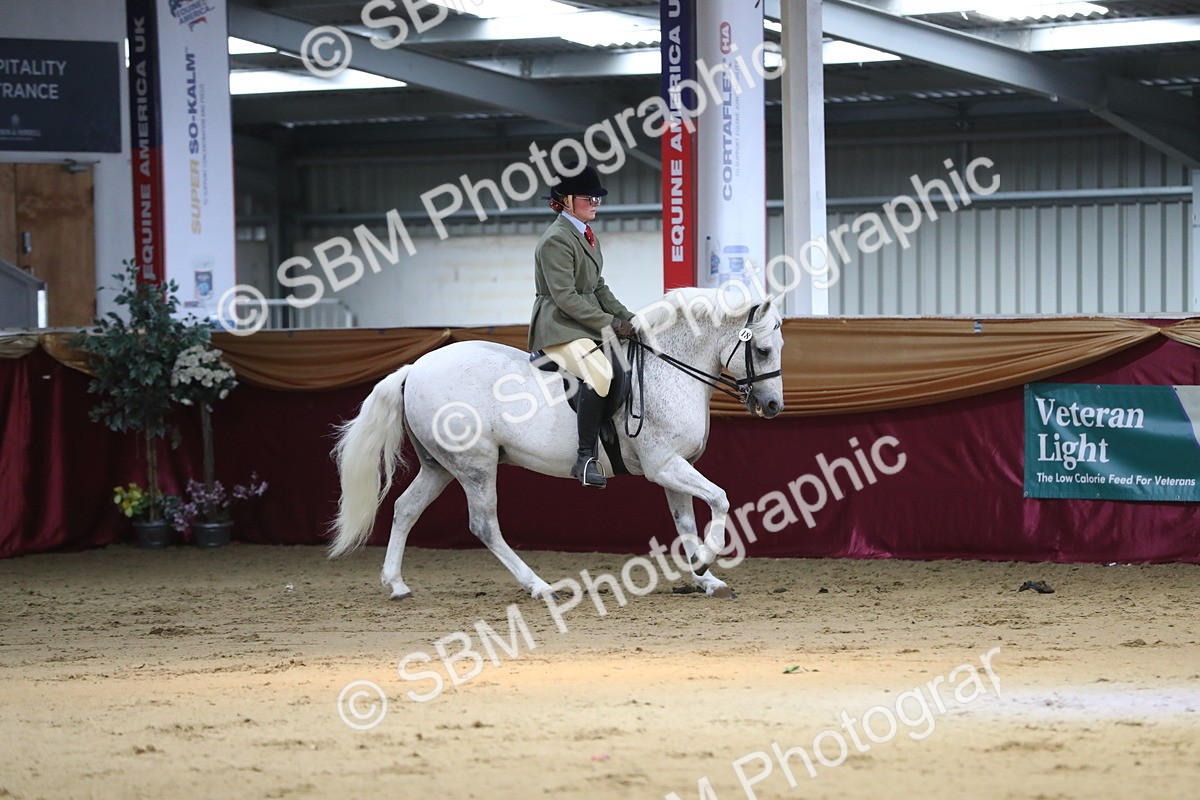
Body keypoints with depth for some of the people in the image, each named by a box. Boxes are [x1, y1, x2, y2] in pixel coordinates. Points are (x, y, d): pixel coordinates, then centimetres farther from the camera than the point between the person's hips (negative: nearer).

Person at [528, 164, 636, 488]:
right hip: (559, 326, -11)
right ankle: (585, 458, -31)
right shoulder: (557, 239, -14)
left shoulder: (586, 236, 17)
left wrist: (625, 316, 5)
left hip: (587, 322, 11)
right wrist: (610, 323, -19)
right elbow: (565, 297, -20)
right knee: (599, 374, -32)